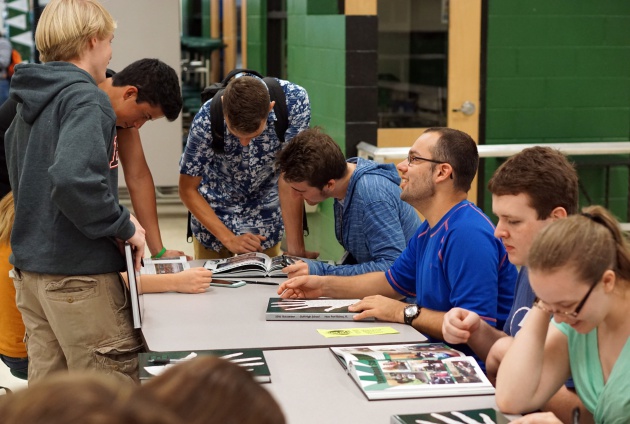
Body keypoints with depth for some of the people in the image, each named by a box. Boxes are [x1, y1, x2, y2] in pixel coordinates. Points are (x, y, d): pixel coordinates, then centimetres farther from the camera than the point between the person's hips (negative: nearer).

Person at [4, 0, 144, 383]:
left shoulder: (30, 101, 13)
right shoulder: (84, 98, -14)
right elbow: (74, 179, -30)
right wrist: (124, 227, -15)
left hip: (30, 265, 9)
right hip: (79, 272, -9)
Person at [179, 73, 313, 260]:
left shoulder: (295, 101, -31)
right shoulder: (206, 120, -32)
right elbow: (187, 189, -19)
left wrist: (296, 248, -29)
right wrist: (229, 239, -27)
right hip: (214, 211, -1)